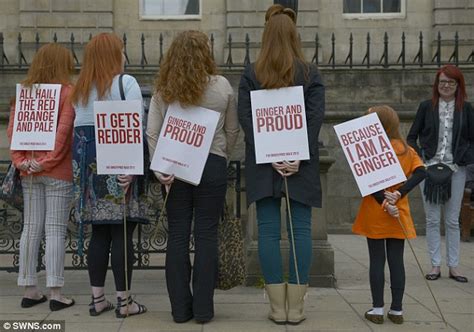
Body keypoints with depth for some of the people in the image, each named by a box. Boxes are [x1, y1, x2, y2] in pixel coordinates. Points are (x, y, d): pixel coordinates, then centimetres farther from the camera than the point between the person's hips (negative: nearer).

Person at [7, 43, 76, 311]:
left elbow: (12, 129, 3)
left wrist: (21, 161, -1)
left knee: (31, 228, 10)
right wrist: (49, 160, -11)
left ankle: (30, 290, 16)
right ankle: (55, 293, 2)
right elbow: (64, 130, -15)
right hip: (58, 172, -5)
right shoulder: (68, 92, -7)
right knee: (55, 230, -1)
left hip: (29, 173, 5)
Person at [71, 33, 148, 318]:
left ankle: (97, 299, 18)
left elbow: (78, 130, 12)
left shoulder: (81, 88, 14)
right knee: (122, 235, -1)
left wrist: (82, 168, 16)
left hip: (91, 167, 6)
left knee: (99, 233, 12)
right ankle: (124, 302, 5)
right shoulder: (125, 82, -5)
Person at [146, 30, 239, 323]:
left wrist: (160, 169, -3)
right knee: (206, 235, 5)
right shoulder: (222, 86, -2)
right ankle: (203, 308, 10)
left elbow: (151, 133, -3)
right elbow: (232, 130, 5)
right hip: (212, 165, -1)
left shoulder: (164, 89, 2)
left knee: (178, 236, 8)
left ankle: (180, 308, 14)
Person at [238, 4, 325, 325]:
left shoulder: (251, 73, 2)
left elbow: (245, 117, -6)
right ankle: (296, 308, 8)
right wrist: (300, 156, -11)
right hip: (301, 164, 0)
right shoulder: (310, 72, 2)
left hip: (263, 163, 0)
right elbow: (316, 117, -8)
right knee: (301, 231, 5)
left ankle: (278, 308, 7)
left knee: (268, 232, 4)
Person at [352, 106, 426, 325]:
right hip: (399, 214, 3)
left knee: (377, 260, 4)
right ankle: (397, 310, 13)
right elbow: (420, 172, -8)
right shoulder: (407, 150, 5)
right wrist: (399, 194, -15)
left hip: (375, 214, -3)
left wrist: (384, 202, -17)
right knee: (396, 260, 7)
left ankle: (377, 309, 9)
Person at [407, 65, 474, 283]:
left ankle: (453, 266, 14)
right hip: (429, 168, 0)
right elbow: (411, 137, 6)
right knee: (432, 219, 3)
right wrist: (420, 159, -6)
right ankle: (435, 265, 12)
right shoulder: (426, 107, 4)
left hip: (455, 170, 0)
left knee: (452, 221, 6)